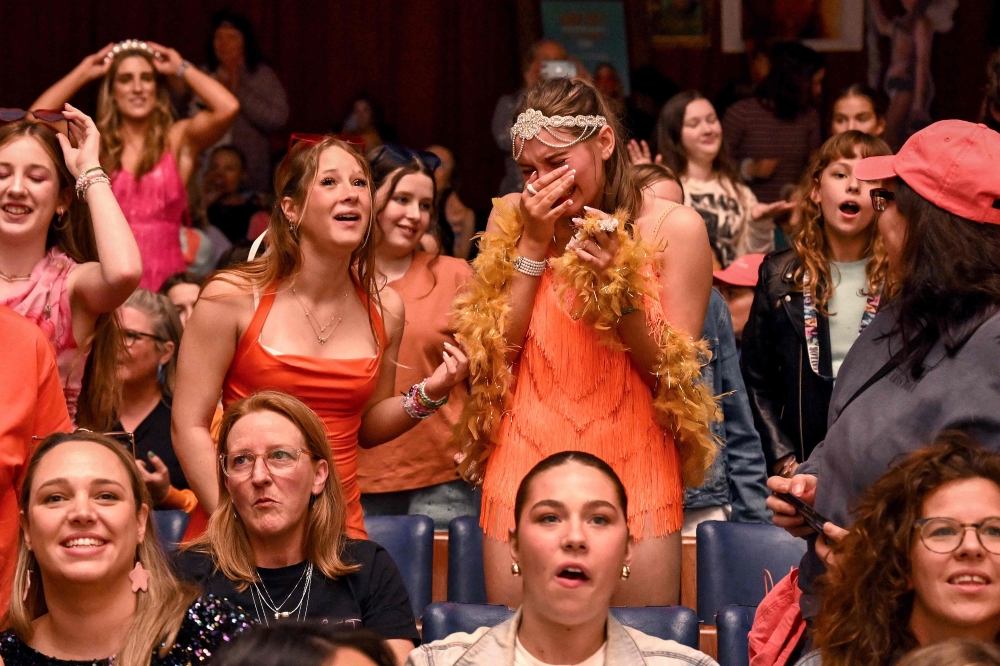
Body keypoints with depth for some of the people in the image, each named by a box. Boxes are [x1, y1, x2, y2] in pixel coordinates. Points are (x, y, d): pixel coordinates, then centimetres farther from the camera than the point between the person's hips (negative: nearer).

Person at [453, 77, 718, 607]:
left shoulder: (675, 228, -1)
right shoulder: (510, 219, 6)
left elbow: (677, 375, 0)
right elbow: (488, 355, 2)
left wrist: (617, 286, -15)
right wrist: (533, 245, -6)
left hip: (635, 469, -1)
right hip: (525, 468, 2)